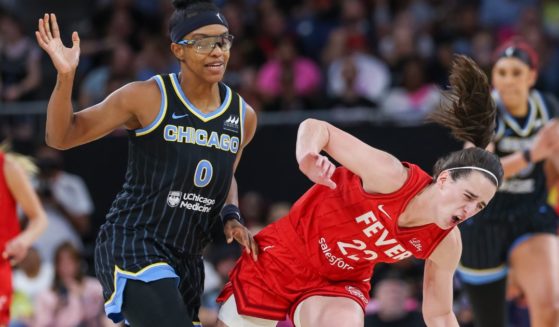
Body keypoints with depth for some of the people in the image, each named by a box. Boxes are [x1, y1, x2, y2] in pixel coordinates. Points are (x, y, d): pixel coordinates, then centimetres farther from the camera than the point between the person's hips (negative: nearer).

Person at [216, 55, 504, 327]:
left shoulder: (446, 244, -15)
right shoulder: (390, 176, -29)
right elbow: (316, 128, -21)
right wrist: (307, 156, -43)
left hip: (342, 284, 2)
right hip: (281, 257, -2)